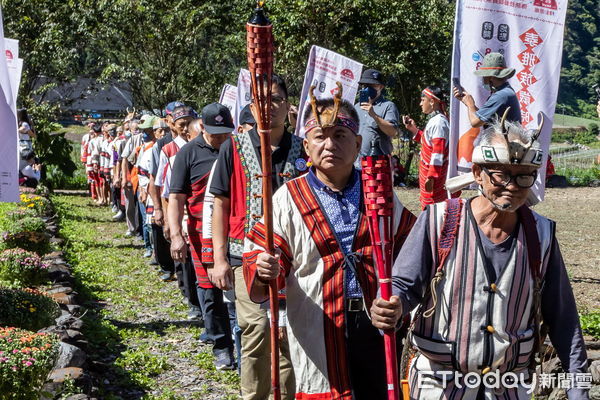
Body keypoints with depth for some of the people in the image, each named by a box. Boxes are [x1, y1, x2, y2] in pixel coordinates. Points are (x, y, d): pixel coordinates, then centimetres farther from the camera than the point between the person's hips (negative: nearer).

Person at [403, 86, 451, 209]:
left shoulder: (438, 122, -19)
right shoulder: (434, 120, 13)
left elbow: (438, 152, -24)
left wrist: (431, 177, -25)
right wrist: (413, 130, 17)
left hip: (433, 172, -10)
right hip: (428, 171, 10)